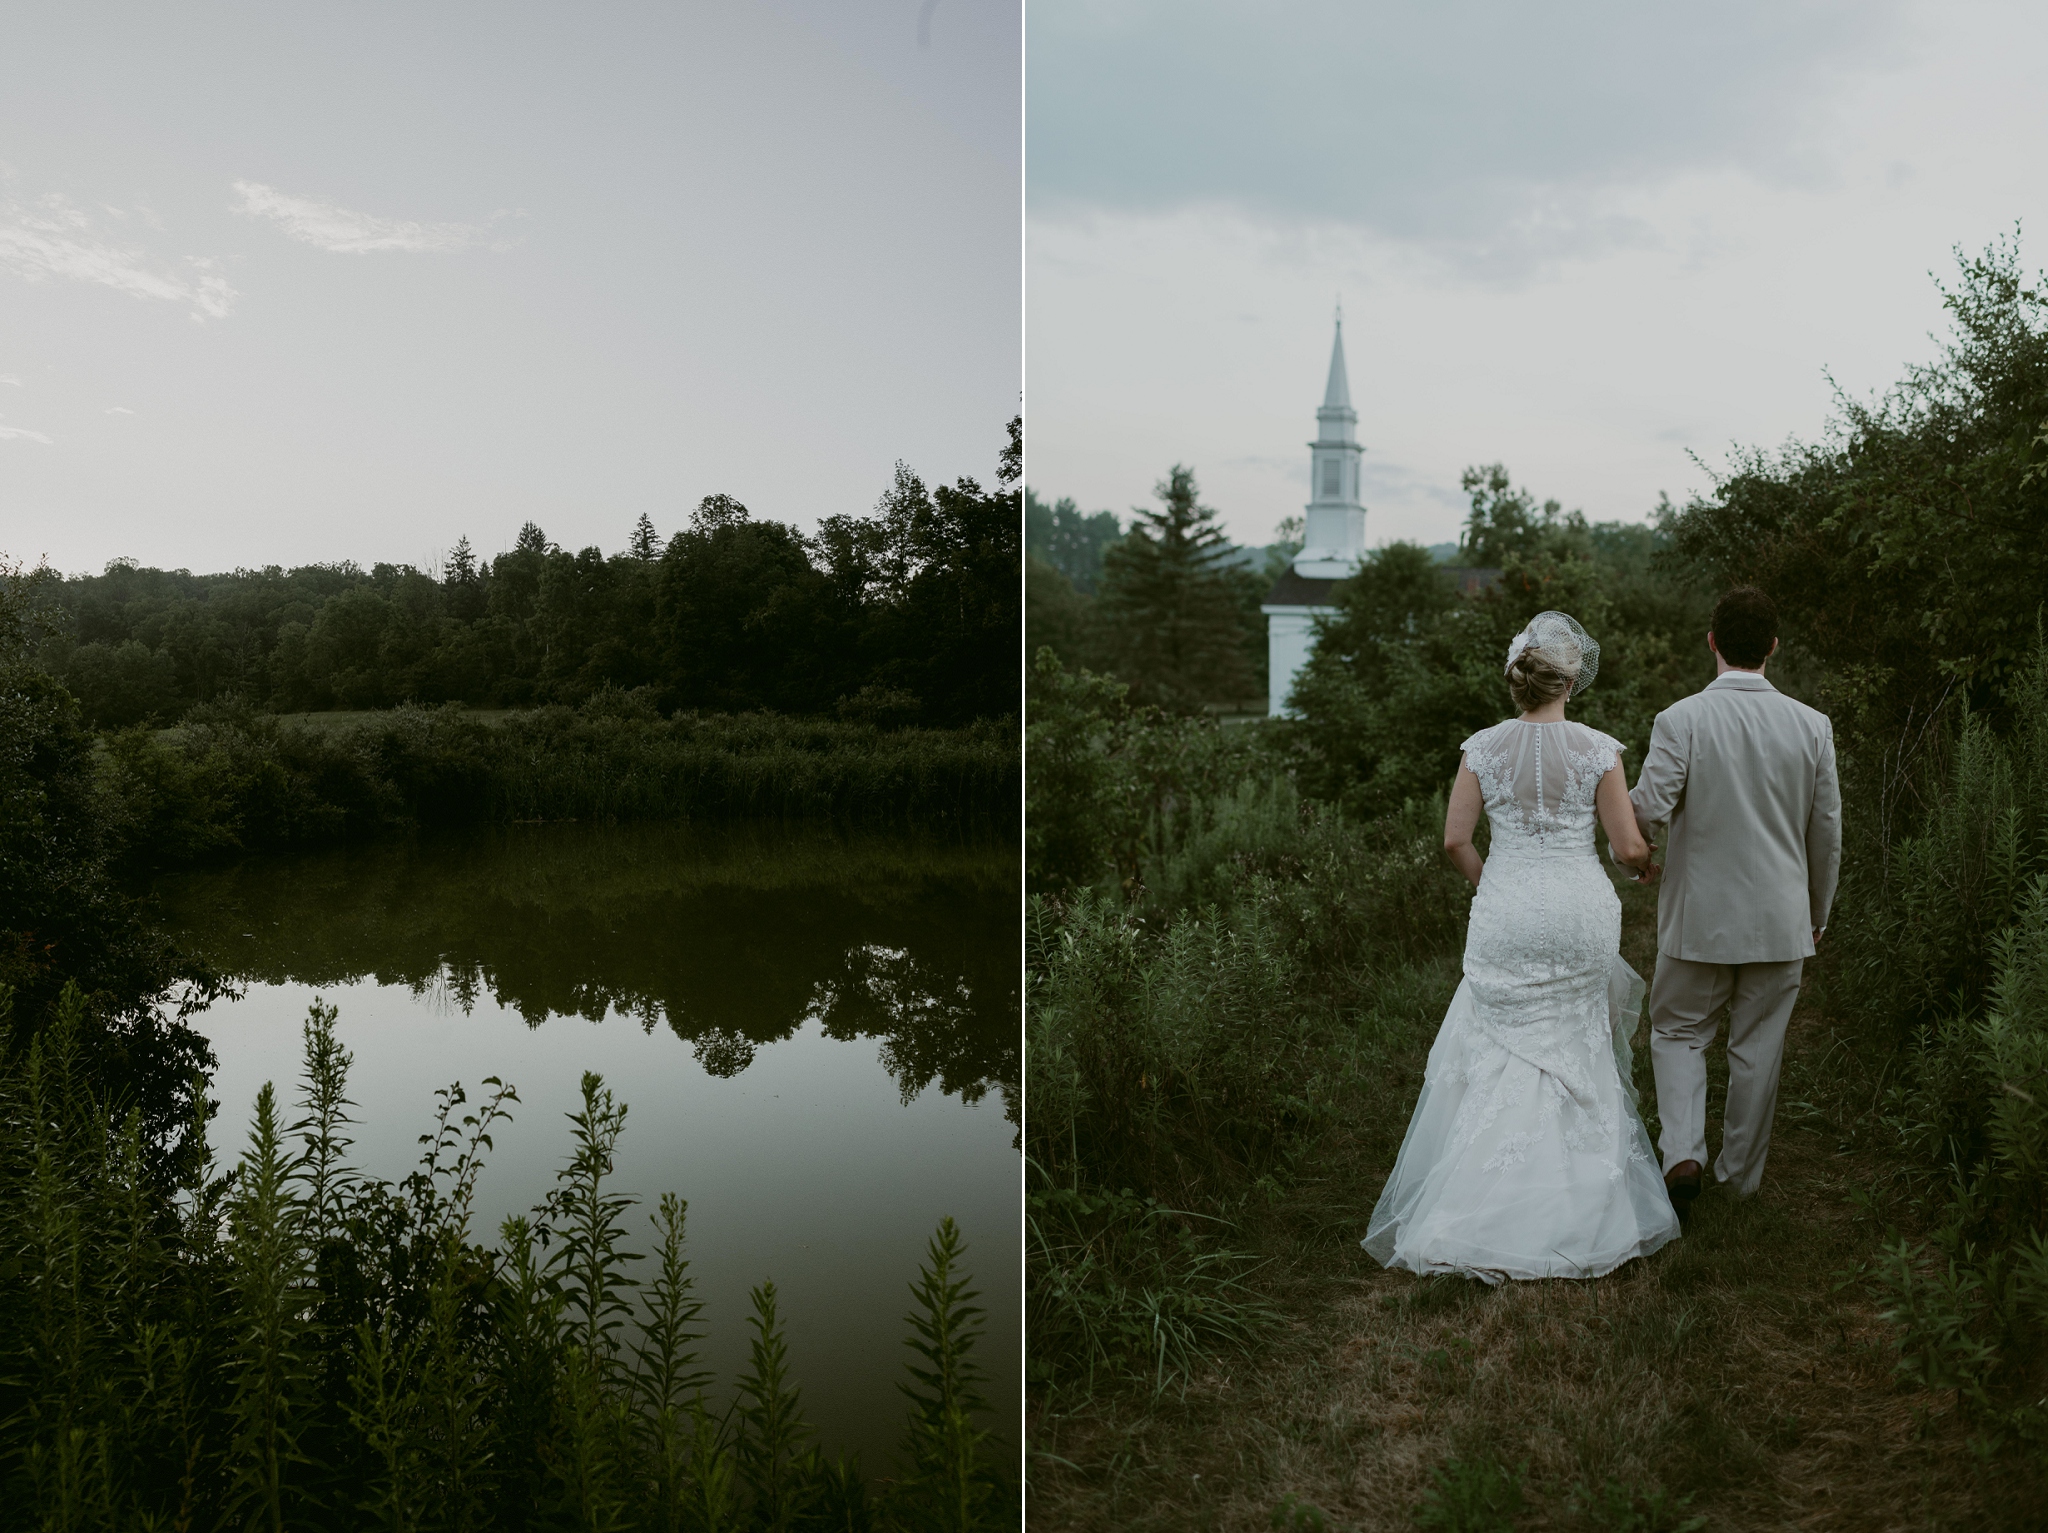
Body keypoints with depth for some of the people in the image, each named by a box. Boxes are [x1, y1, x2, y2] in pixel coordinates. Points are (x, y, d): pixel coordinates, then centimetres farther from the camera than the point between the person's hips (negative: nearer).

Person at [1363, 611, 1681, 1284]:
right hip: (1580, 912, 0)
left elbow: (1455, 839, -4)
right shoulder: (1598, 750, -7)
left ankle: (1481, 1201, 9)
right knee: (1574, 1055, 15)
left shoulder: (1483, 748, -4)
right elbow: (1629, 846, -5)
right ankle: (1577, 1197, 23)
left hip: (1505, 913, 1)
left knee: (1501, 1053, 11)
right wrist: (1648, 867, 17)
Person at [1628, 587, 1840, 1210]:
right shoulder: (1812, 726, -3)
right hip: (1781, 921, 2)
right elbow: (1827, 833, 4)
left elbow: (1648, 812, -20)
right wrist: (1817, 913, 18)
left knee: (1678, 1031, 15)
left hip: (1700, 916, -2)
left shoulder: (1680, 719, -13)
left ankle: (1683, 1152, -3)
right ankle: (1742, 1175, 26)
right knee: (1758, 1047, 14)